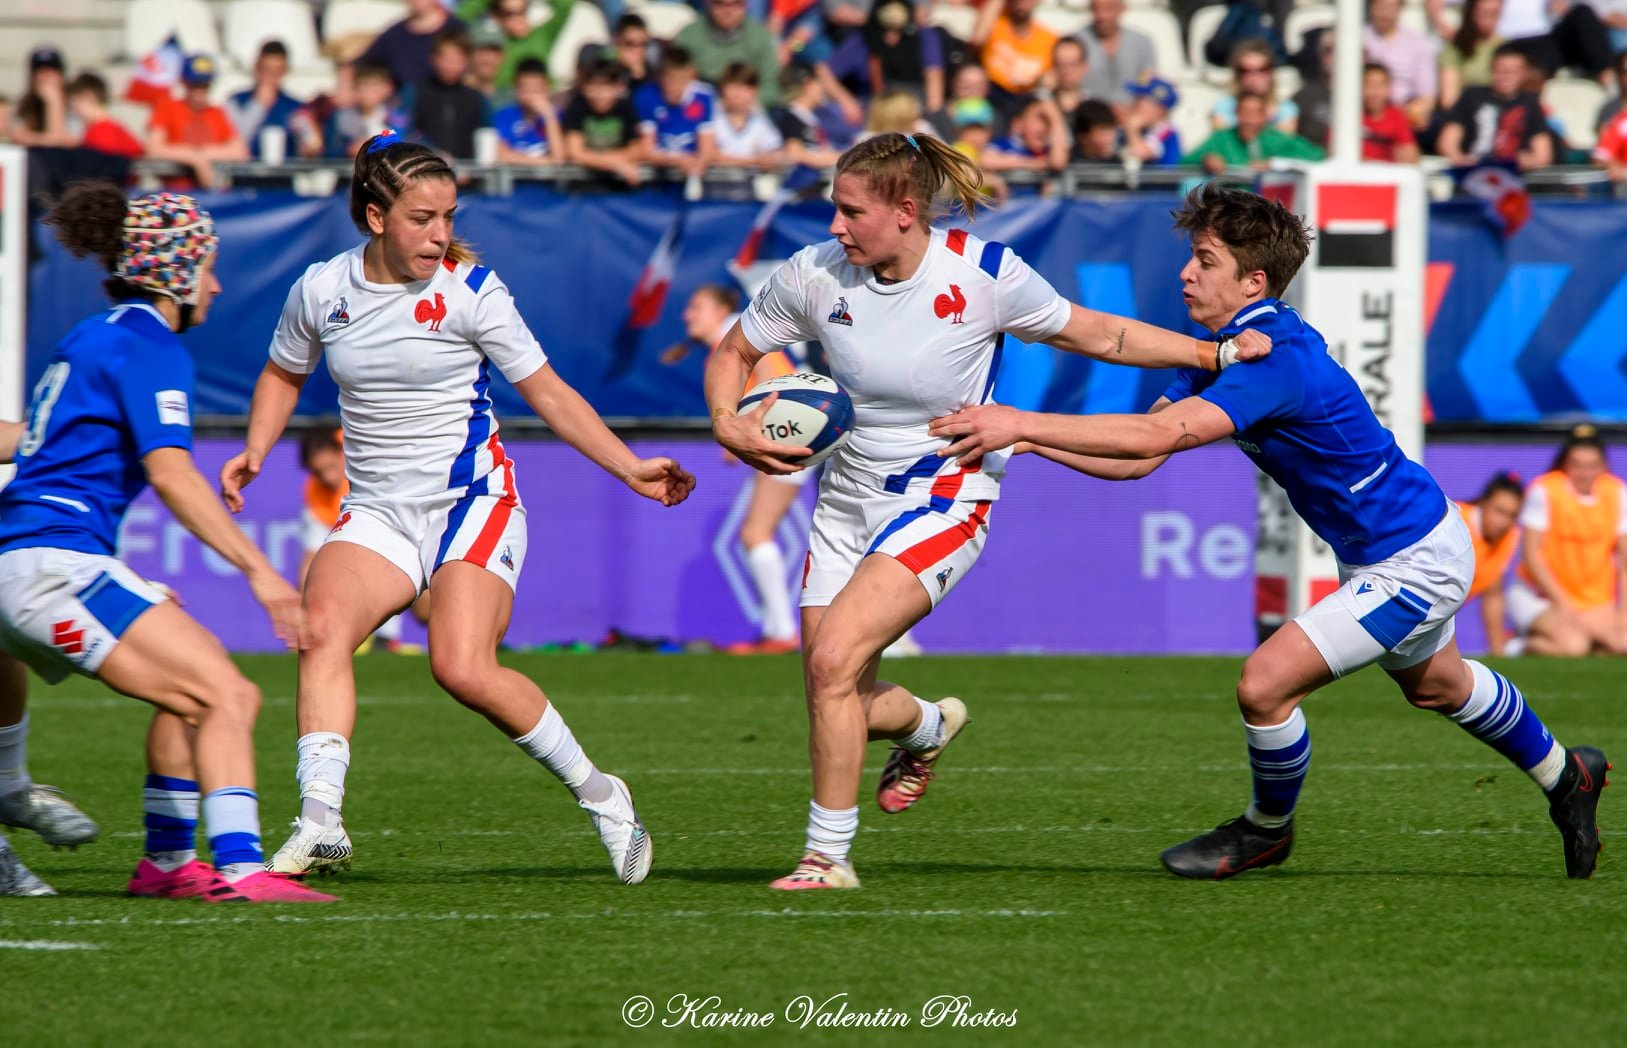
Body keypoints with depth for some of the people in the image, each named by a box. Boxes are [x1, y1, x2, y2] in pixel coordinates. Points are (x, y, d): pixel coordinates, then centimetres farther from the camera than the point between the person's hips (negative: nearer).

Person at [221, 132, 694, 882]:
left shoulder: (469, 291, -6)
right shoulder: (321, 290, 2)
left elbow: (547, 392, -1)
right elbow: (285, 374, 22)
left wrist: (632, 469, -8)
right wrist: (255, 451, 5)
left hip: (472, 502, -3)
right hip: (376, 508, 3)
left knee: (463, 670, -21)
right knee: (321, 625, -26)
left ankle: (597, 793, 1)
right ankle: (320, 825, -32)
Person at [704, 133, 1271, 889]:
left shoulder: (983, 274, -15)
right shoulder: (815, 275, -8)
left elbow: (1100, 336, -1)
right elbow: (733, 353, 8)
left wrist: (1216, 353, -7)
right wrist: (727, 424, -13)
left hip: (943, 500, -5)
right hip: (848, 496, 5)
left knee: (833, 658, -22)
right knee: (835, 700, 1)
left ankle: (828, 854, -7)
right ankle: (929, 725, 39)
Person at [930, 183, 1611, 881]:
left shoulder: (1277, 360, -33)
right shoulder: (1227, 349, -2)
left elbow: (1155, 436, -44)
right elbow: (1138, 458, -5)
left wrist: (1021, 423, -44)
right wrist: (1028, 438, -18)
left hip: (1413, 562, -11)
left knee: (1266, 685, -16)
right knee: (1436, 686, 32)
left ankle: (1268, 829, 12)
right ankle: (1564, 775, 57)